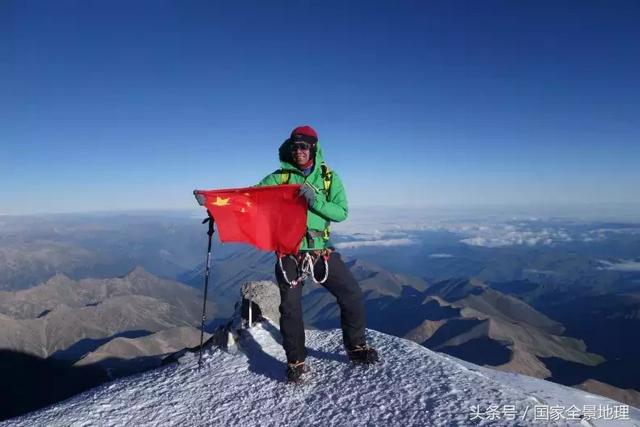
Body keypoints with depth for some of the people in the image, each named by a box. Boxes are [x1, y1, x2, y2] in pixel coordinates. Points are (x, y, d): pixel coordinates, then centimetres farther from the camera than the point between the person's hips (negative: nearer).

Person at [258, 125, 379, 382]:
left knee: (353, 296, 1)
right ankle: (296, 361, 22)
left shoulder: (329, 177, 3)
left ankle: (355, 347, 25)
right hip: (289, 251, -1)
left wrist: (315, 201, -24)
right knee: (290, 308, 2)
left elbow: (341, 212, -7)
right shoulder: (279, 177, 2)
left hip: (321, 249, 1)